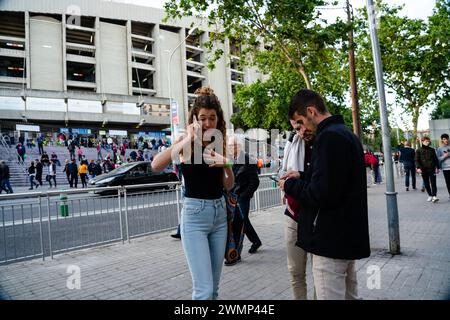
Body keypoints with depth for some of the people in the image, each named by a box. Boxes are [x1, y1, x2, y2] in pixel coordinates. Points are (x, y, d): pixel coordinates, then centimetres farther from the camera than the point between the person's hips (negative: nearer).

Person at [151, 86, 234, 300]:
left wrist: (226, 164, -12)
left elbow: (228, 186, 7)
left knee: (214, 287, 15)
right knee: (204, 289, -6)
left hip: (220, 213, 6)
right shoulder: (186, 141, -8)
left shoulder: (220, 143, 6)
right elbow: (156, 165, -27)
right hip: (195, 214, -5)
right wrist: (187, 140, -30)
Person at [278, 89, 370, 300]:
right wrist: (302, 176, 14)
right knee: (348, 294, 20)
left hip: (332, 239, -10)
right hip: (349, 235, 10)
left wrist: (290, 185, -9)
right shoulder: (346, 133, 14)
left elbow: (321, 193, -25)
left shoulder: (329, 136, -19)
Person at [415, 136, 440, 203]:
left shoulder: (432, 150, 10)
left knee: (433, 183, -7)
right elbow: (417, 160, -2)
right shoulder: (419, 150, 3)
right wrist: (418, 167, -15)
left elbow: (436, 159, 14)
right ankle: (430, 195, 17)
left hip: (432, 169, 0)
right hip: (423, 170, 0)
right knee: (426, 183, 6)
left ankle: (434, 196, -9)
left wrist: (437, 167, 10)